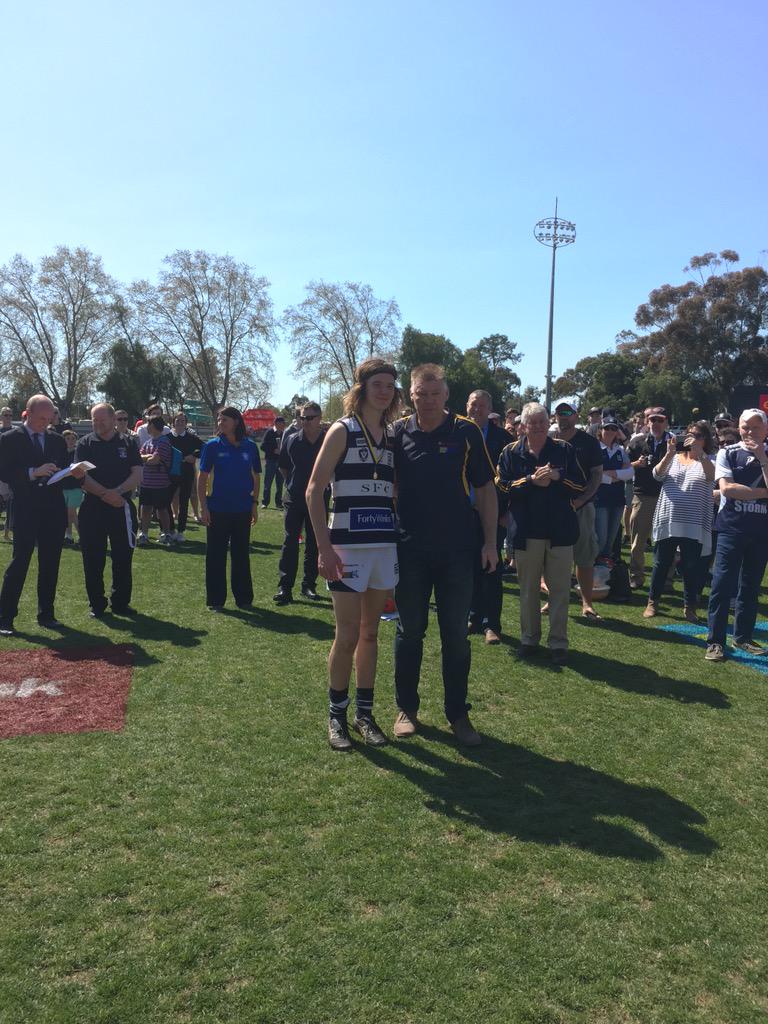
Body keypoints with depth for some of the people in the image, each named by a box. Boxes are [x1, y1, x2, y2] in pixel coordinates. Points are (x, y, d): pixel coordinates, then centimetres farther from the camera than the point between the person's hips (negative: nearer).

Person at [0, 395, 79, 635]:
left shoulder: (58, 440, 12)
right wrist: (33, 472, -19)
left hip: (54, 511, 4)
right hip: (25, 511, -4)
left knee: (50, 564, 8)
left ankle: (46, 614, 19)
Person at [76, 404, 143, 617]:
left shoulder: (128, 443, 6)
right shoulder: (85, 444, 4)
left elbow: (137, 475, -2)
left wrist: (117, 492, -17)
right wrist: (105, 493, -18)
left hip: (122, 507, 0)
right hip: (92, 508, 0)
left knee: (123, 558, 5)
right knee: (93, 560, 4)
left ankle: (121, 602, 18)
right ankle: (97, 605, 16)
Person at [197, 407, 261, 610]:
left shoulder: (250, 447, 1)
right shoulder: (212, 446, -4)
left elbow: (256, 476, 9)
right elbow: (202, 477, -3)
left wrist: (255, 503, 6)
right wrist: (203, 506, -8)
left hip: (243, 509, 2)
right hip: (218, 509, -2)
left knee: (241, 554, 12)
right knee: (216, 555, 5)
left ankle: (244, 597, 23)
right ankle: (215, 600, 15)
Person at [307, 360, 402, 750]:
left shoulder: (393, 437, 11)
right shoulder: (342, 431, -4)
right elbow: (314, 491, -8)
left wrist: (402, 540, 9)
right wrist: (324, 548, -15)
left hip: (385, 546, 5)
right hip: (348, 547, -5)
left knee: (370, 633, 12)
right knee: (347, 636, -1)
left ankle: (364, 713, 23)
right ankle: (337, 715, 16)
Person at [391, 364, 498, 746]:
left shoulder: (466, 433, -1)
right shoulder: (397, 433, 1)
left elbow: (485, 489, 3)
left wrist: (490, 541, -1)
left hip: (458, 550, 0)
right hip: (410, 549, 1)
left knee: (457, 635, 7)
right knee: (409, 631, 10)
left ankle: (458, 714, 20)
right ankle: (406, 708, 24)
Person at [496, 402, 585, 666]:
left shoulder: (564, 450, 4)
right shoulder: (511, 452, 3)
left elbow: (580, 486, 1)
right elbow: (502, 487, -7)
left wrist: (557, 476, -15)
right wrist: (532, 480, -18)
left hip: (560, 532, 0)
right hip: (526, 532, 0)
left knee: (560, 590, 4)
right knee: (528, 590, 11)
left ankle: (559, 643, 14)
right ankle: (529, 639, 24)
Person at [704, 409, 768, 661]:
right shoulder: (727, 453, 1)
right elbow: (726, 488, -11)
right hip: (732, 527, -3)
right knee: (723, 583, -6)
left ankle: (743, 637, 22)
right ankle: (715, 641, -1)